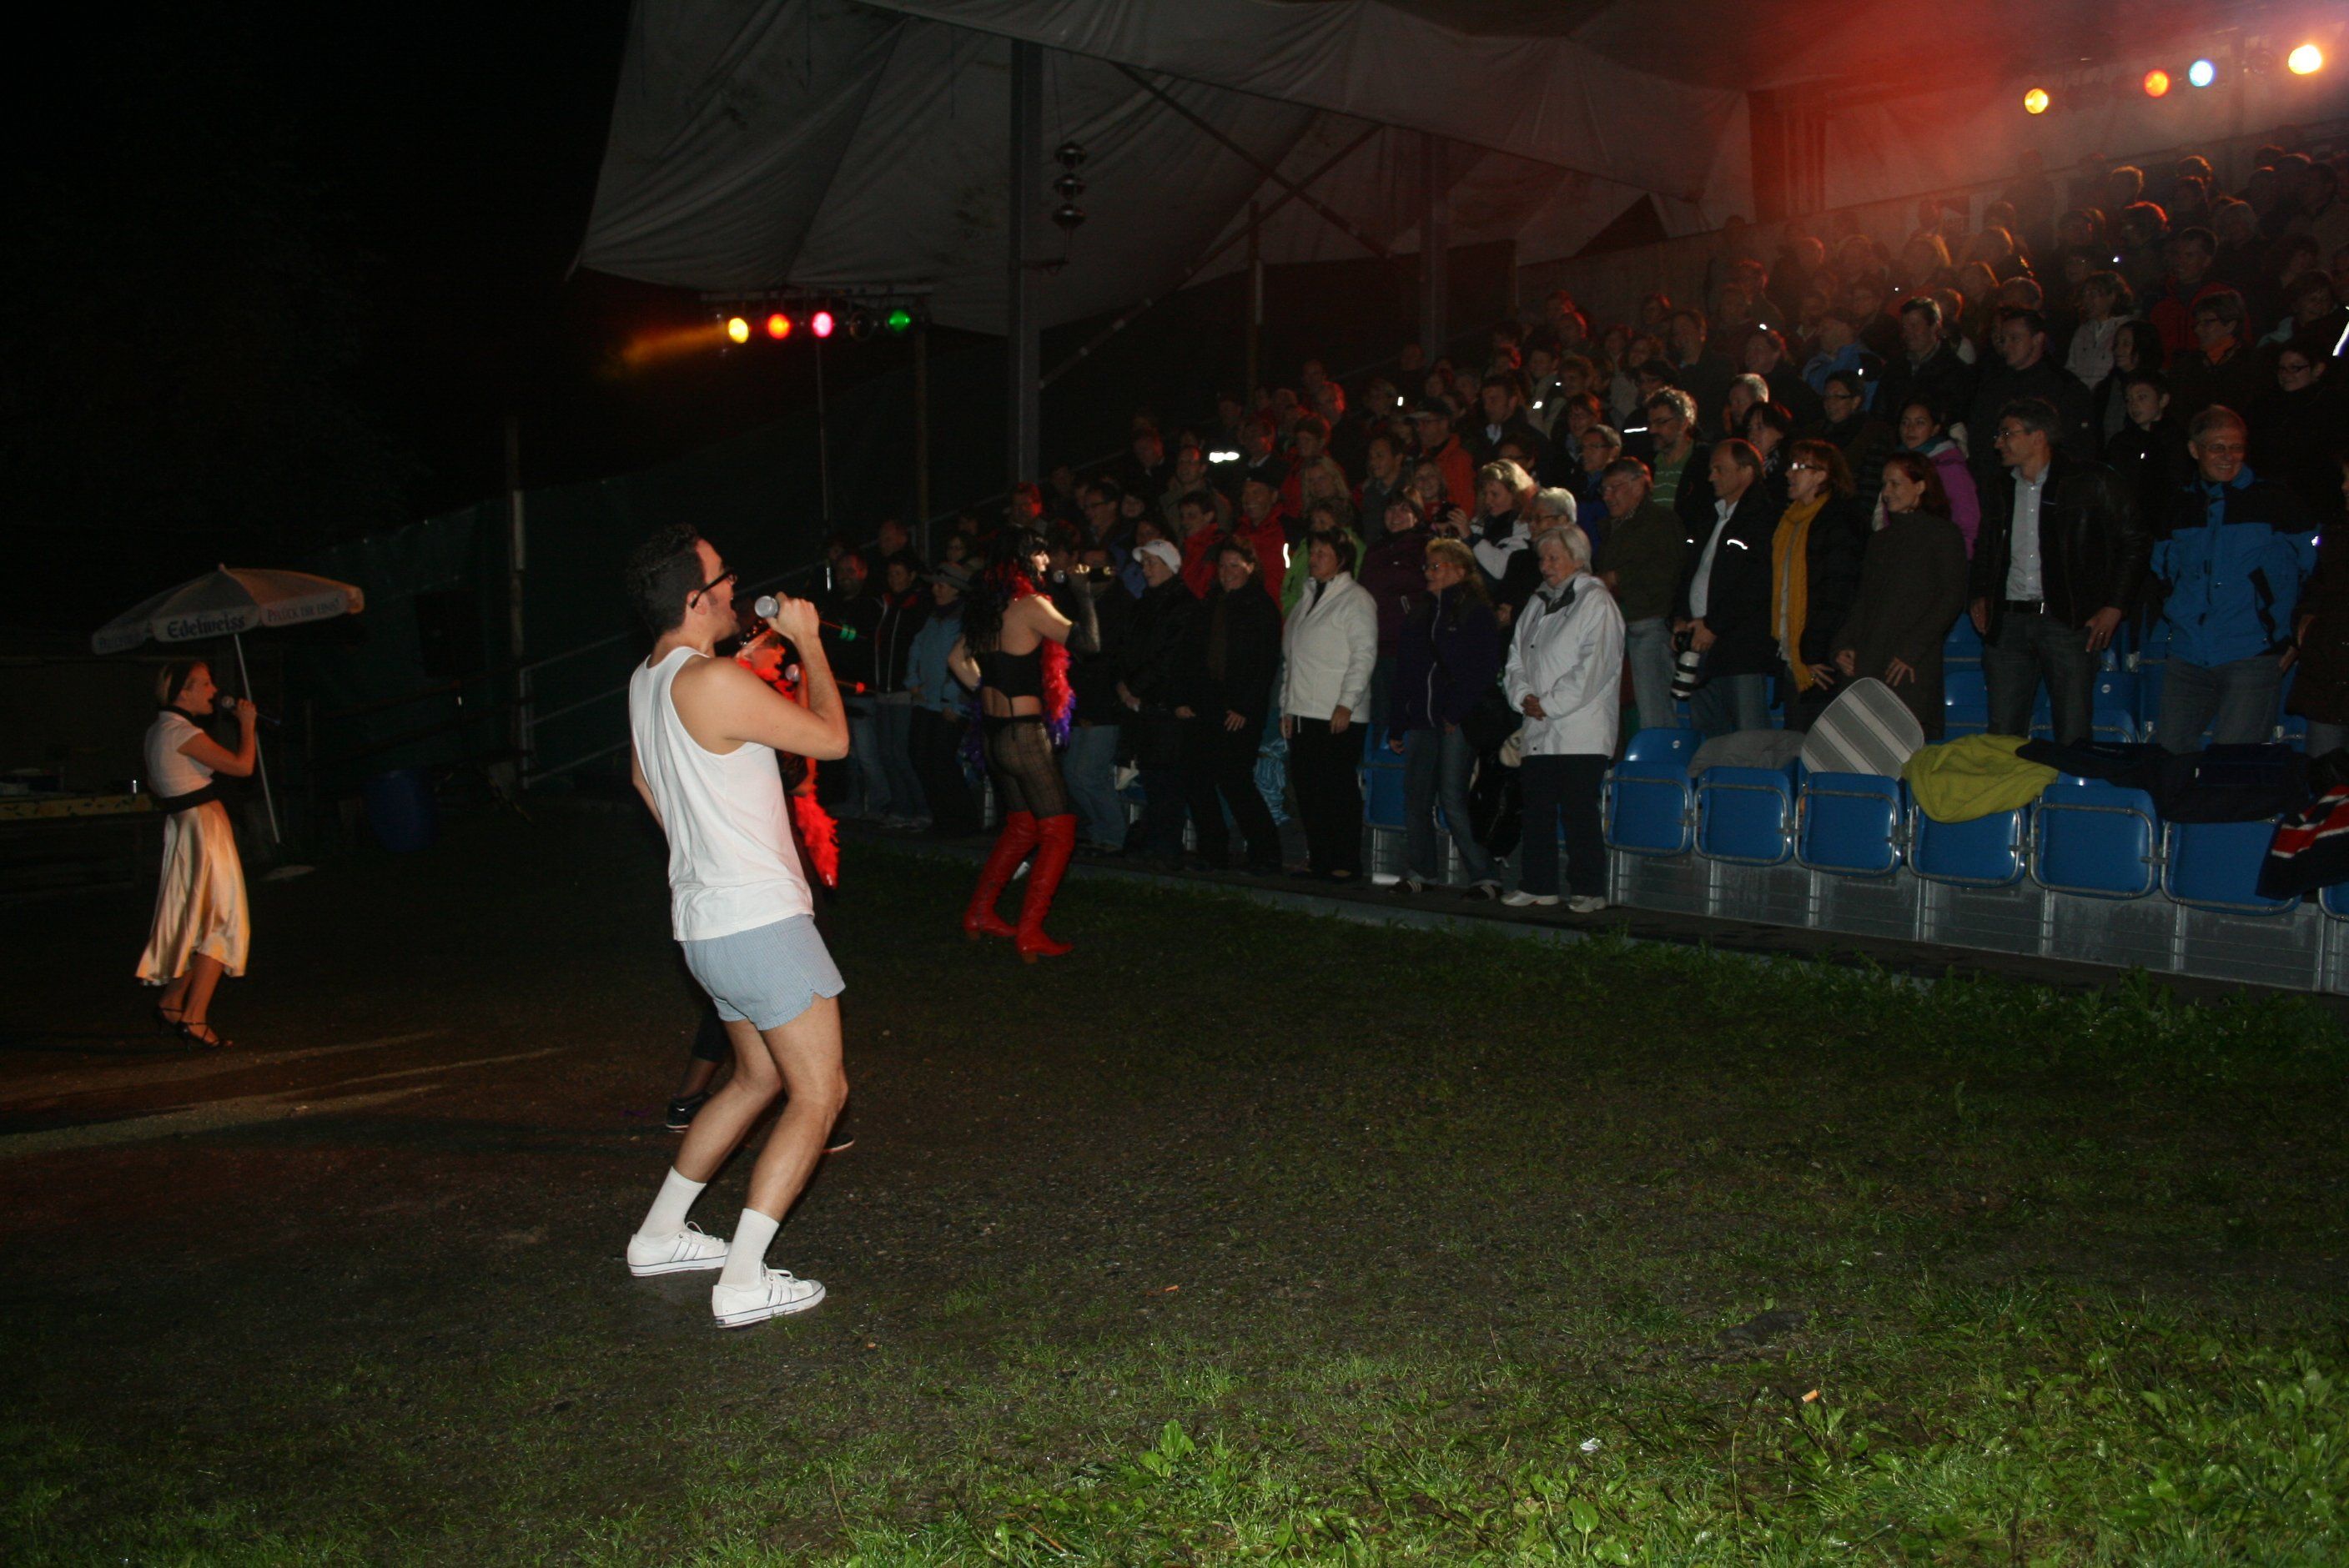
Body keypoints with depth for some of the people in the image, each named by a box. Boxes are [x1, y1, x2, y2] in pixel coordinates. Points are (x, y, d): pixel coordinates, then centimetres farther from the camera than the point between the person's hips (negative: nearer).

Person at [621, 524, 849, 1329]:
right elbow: (832, 739, -12)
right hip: (759, 920, -10)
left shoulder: (645, 682, 10)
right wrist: (808, 643, -1)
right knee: (820, 1093, -2)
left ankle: (660, 1233, 31)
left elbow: (642, 777, 27)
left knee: (760, 1077, 24)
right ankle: (743, 1279, -3)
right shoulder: (716, 682, -20)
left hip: (704, 917, 10)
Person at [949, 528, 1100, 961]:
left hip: (994, 731, 9)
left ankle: (979, 914, 25)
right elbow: (1087, 641, -22)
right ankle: (1030, 934, -4)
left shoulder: (986, 606, 9)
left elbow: (957, 659, 20)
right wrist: (1082, 593, -9)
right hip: (1025, 734, -9)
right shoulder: (1030, 605, -15)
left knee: (1021, 827, 22)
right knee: (1059, 832, -1)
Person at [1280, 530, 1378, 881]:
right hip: (1304, 712, 8)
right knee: (1307, 789, 7)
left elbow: (1364, 654, -11)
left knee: (1340, 790, -5)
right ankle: (1318, 860, 15)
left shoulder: (1355, 599, -4)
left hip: (1338, 716, -7)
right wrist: (1287, 706, 16)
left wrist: (1346, 703, -18)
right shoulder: (1308, 598, 19)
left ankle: (1346, 863, 1)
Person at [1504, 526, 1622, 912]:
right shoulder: (1537, 603, 18)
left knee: (1579, 811, -7)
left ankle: (1588, 890, 1)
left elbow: (1593, 667, -13)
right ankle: (1537, 885, 16)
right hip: (1539, 731, 7)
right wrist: (1524, 696, 0)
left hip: (1580, 731, -7)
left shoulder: (1596, 602, -5)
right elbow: (1517, 656, 19)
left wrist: (1549, 704, -12)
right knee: (1537, 810, 8)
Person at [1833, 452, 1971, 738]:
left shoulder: (1943, 534, 2)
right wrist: (1843, 645, 4)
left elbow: (1952, 599, -6)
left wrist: (1910, 651, -13)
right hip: (1866, 666, 5)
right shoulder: (1879, 540, 21)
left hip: (1913, 670, -5)